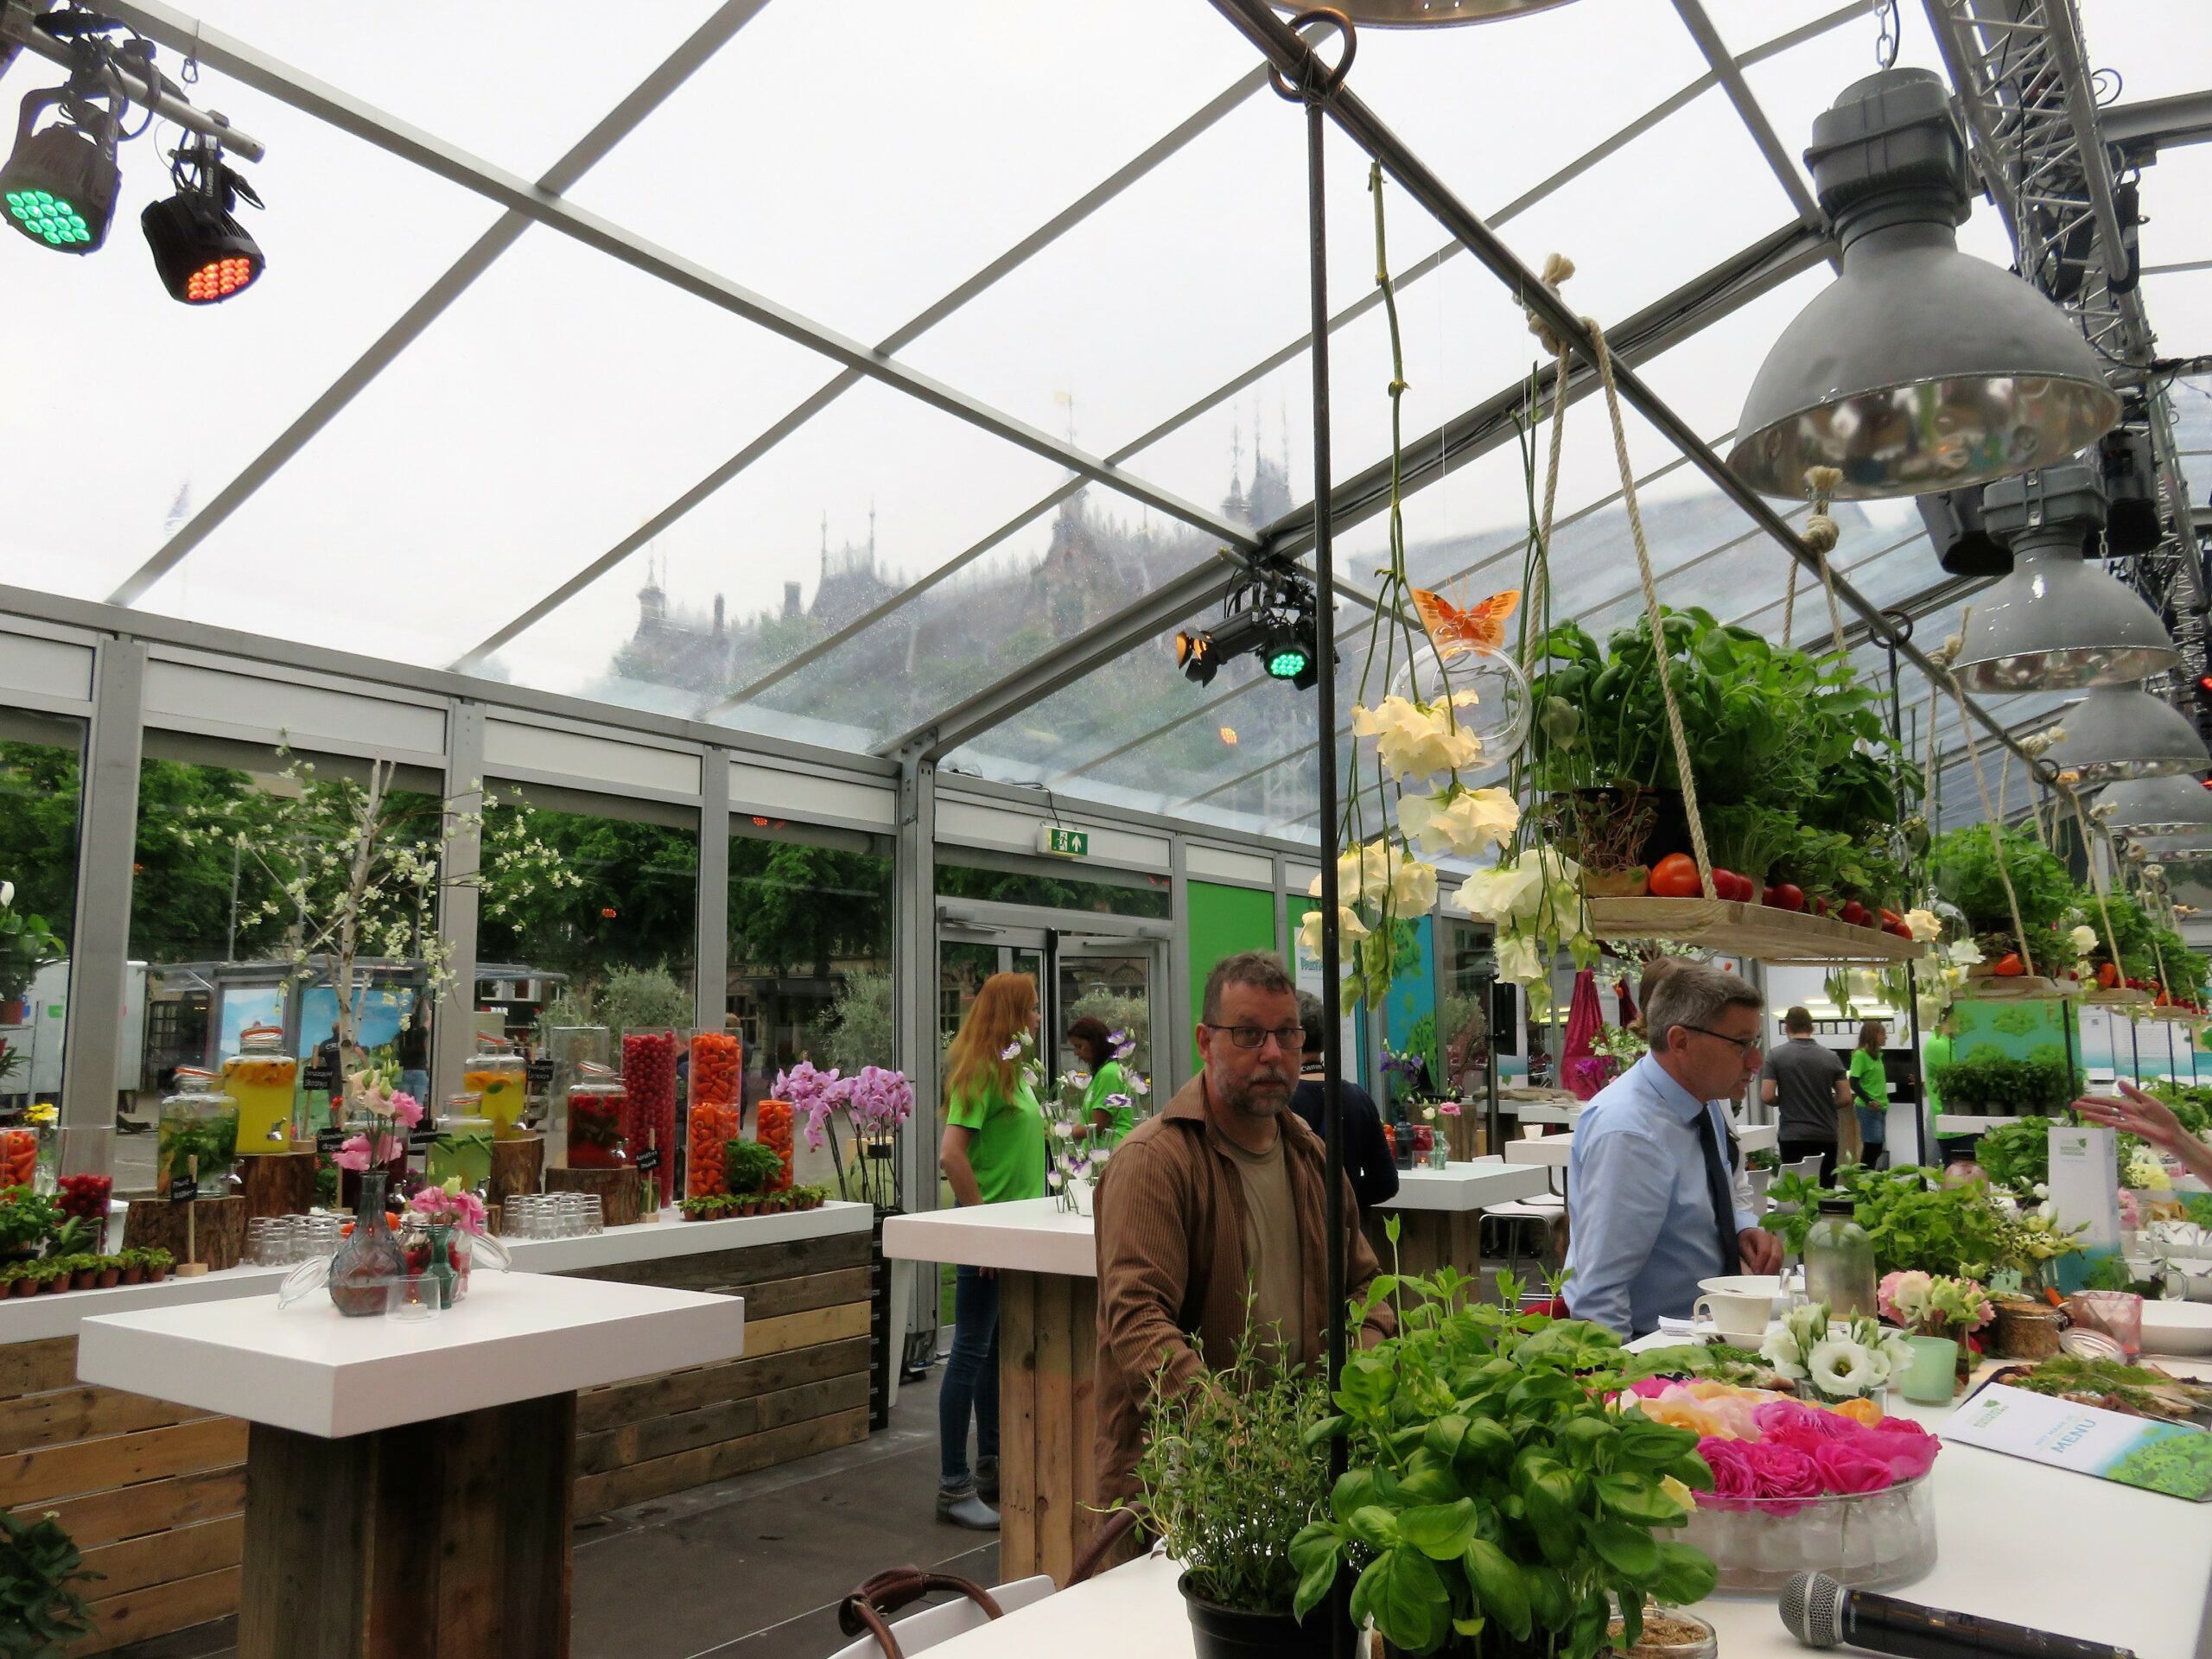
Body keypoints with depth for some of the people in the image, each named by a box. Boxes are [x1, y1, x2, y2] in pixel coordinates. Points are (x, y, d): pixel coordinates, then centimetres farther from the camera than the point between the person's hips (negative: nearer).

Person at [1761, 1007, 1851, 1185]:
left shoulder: (1776, 1056, -5)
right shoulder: (1831, 1057, 1)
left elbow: (1767, 1096, -9)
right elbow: (1845, 1098, 0)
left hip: (1792, 1136, -2)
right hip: (1825, 1136, 2)